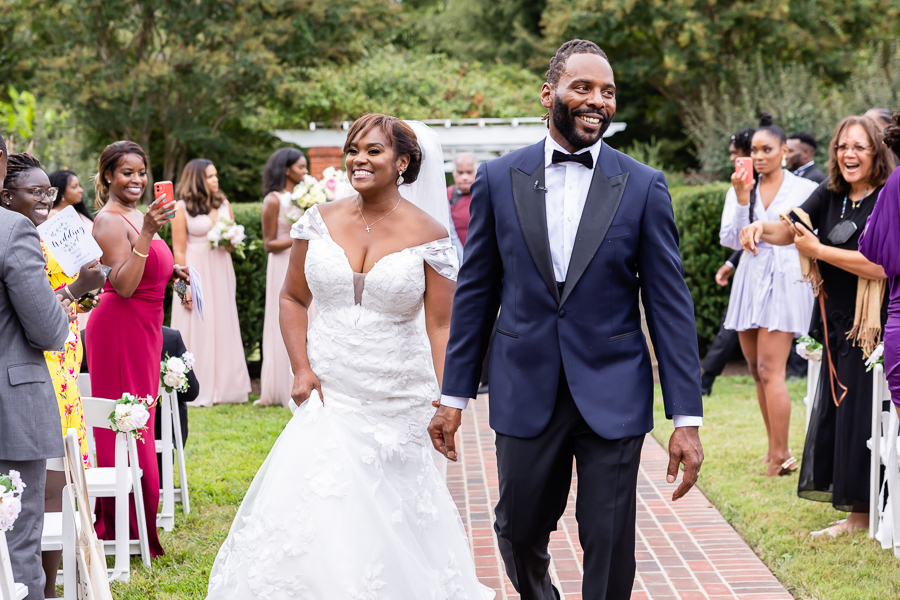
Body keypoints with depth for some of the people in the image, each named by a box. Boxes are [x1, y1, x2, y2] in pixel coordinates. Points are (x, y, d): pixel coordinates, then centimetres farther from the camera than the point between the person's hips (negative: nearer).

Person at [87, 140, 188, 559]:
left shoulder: (137, 215, 13)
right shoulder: (109, 220, -15)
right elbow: (123, 285, -25)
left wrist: (170, 272, 9)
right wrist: (146, 233, -30)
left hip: (143, 326, 10)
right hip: (118, 325, -10)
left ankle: (130, 523, 22)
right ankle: (126, 528, 1)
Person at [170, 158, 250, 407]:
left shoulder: (223, 204, 11)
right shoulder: (182, 208, -5)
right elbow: (179, 251, -7)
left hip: (221, 273, 5)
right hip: (196, 273, -5)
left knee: (223, 328, 6)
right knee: (197, 330, -2)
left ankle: (224, 388, 12)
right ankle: (196, 393, 2)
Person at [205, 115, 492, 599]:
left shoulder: (428, 235, -6)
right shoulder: (321, 222, 3)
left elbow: (441, 325, -6)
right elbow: (292, 298, 11)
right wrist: (301, 369, -1)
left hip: (396, 400, -2)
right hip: (328, 392, 2)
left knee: (391, 516, 3)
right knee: (311, 506, -5)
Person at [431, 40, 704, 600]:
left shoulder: (644, 186, -2)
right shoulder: (499, 179, 1)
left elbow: (670, 303, -3)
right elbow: (475, 293, 7)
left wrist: (687, 419, -7)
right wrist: (454, 395, 5)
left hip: (613, 399, -1)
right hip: (525, 394, 1)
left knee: (611, 552, 3)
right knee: (519, 532, 13)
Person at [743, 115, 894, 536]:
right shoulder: (830, 195, 8)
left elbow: (881, 266, -22)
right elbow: (790, 230, -2)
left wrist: (819, 251, -16)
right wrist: (761, 229, -24)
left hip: (871, 327, -7)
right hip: (836, 325, 7)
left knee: (860, 417, -2)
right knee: (834, 413, 11)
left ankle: (864, 513, 8)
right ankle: (856, 512, 21)